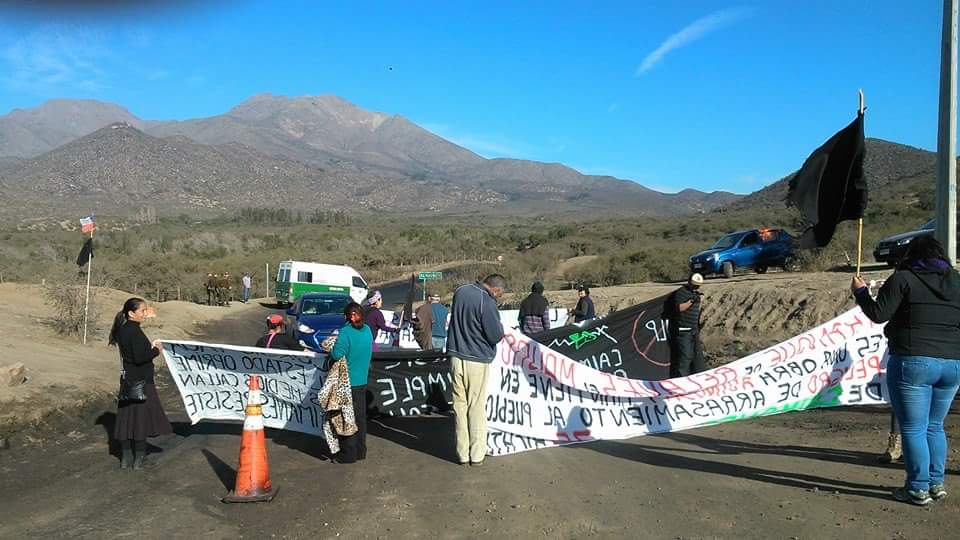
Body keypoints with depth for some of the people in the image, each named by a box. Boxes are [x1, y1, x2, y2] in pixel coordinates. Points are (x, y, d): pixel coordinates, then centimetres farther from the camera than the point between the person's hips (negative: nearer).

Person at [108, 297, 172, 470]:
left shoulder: (122, 329, 8)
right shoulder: (134, 331, -19)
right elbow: (140, 357, -24)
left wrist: (150, 346, 10)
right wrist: (156, 350, -10)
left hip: (128, 380, 9)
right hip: (140, 382, -9)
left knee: (127, 418, 12)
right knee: (141, 417, 1)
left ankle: (126, 457, 19)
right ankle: (139, 458, 7)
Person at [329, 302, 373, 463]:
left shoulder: (345, 332, -18)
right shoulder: (367, 331, 2)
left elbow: (337, 354, -24)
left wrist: (331, 348, -4)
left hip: (348, 382, -6)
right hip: (362, 381, 6)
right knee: (360, 417, 15)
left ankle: (348, 453, 11)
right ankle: (360, 451, 25)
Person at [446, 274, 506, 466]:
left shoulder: (461, 291, 4)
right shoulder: (487, 302, -20)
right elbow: (496, 336, -16)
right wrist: (499, 326, 4)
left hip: (456, 356, 6)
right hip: (477, 360, -5)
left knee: (460, 405, 10)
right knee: (477, 408, 7)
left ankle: (462, 454, 15)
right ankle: (477, 454, 14)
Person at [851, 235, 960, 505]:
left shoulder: (903, 279, -6)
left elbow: (878, 314, -9)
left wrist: (860, 292, 6)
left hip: (913, 362, -6)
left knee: (913, 429, 2)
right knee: (935, 426, 20)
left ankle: (919, 489, 7)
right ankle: (937, 483, 23)